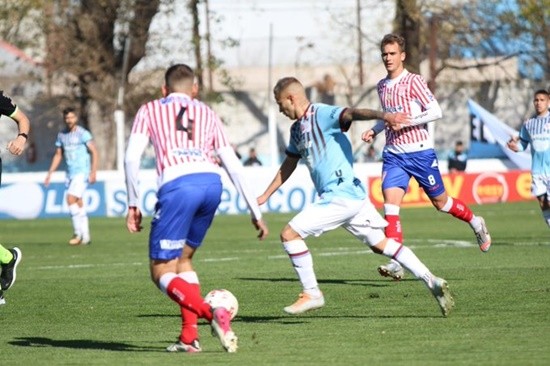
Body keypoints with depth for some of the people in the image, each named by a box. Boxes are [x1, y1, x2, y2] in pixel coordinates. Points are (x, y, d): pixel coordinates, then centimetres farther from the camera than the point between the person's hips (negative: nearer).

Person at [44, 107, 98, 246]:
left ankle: (78, 233, -12)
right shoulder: (61, 135, 11)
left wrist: (93, 172, -19)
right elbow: (58, 155, 19)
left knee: (71, 198, -19)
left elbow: (94, 152, -11)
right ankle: (85, 237, 11)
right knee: (78, 204, 7)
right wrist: (50, 173, 12)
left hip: (82, 172, -7)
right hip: (70, 173, 7)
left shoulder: (83, 133, -8)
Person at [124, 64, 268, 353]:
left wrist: (133, 204, 13)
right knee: (183, 258, 24)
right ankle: (189, 337, 14)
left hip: (178, 185, -4)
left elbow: (132, 157, 7)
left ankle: (211, 313, -22)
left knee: (162, 272, 2)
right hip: (211, 182, 4)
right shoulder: (207, 113, 28)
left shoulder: (150, 110, 22)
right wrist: (255, 212, 27)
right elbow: (233, 165, 24)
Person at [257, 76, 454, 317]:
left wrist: (383, 116, -49)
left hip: (341, 195, -10)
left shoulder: (321, 114, -11)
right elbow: (289, 164, 31)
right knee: (380, 244, 11)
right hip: (352, 196, 10)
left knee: (289, 234, -8)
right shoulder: (297, 129, 18)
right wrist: (266, 196, 35)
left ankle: (311, 294, -2)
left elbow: (351, 113, -30)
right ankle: (431, 282, 9)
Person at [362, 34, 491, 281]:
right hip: (394, 154, 5)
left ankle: (475, 222, 38)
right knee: (390, 203, -14)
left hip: (420, 151, -5)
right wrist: (374, 130, 11)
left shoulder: (413, 81, -8)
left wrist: (406, 121, -22)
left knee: (440, 201, 8)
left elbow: (435, 111, -14)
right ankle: (396, 264, -19)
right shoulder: (382, 86, 12)